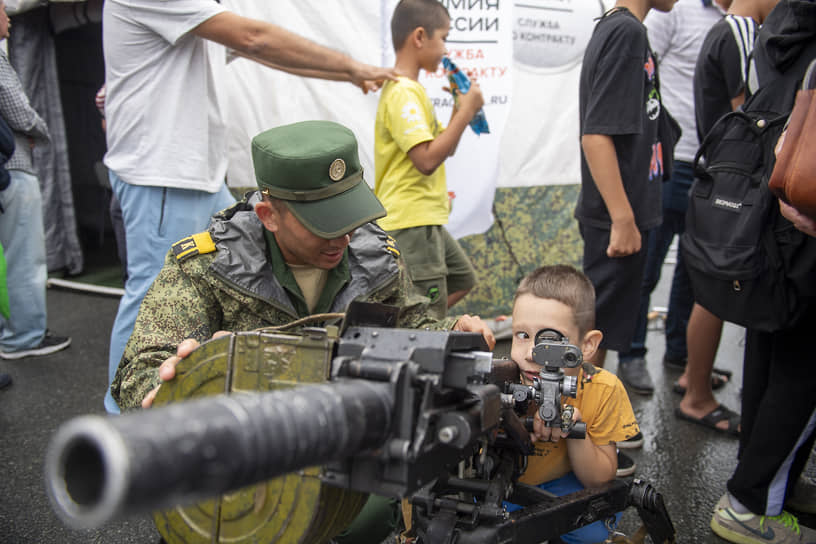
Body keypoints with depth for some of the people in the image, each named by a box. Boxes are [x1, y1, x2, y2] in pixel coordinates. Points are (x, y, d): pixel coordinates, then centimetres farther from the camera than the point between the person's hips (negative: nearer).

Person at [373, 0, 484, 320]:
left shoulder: (411, 90, 16)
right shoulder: (402, 93, -17)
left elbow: (445, 148, 22)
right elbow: (428, 159, -26)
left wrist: (461, 107, 10)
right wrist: (466, 111, -17)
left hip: (427, 220, 11)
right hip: (410, 223, -11)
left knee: (462, 280, 24)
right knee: (432, 319, -6)